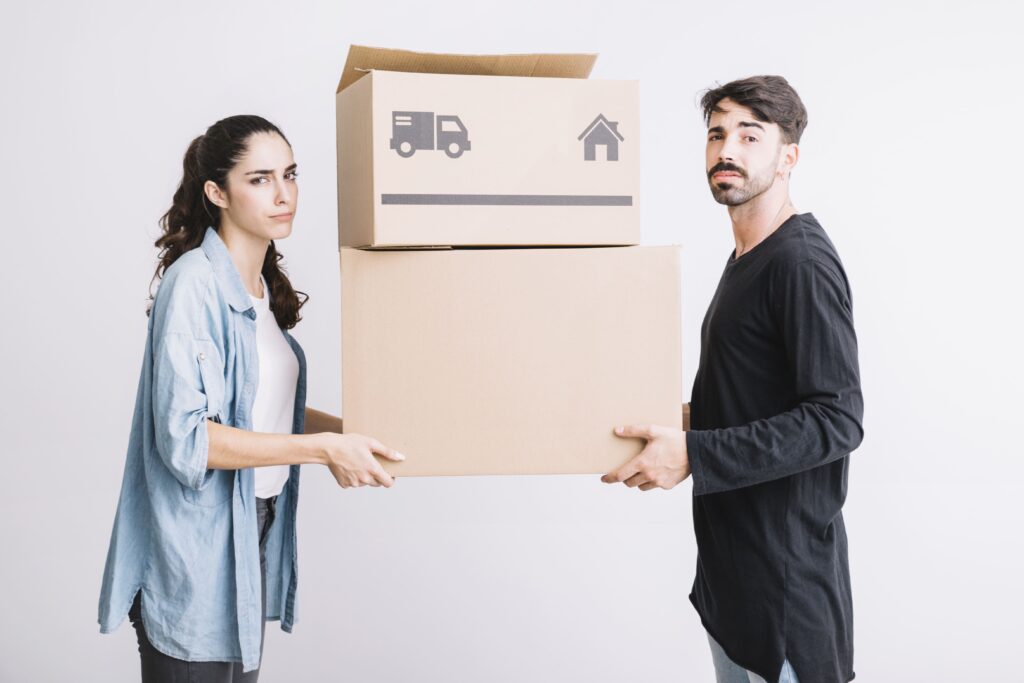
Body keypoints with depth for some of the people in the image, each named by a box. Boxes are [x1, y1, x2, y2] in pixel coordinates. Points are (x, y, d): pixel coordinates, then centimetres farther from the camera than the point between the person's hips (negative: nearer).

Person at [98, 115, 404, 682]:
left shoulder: (264, 286, 9)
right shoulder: (194, 282, -17)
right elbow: (185, 437, -23)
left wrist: (357, 435, 6)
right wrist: (322, 448, -24)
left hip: (254, 530, 8)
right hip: (197, 547, -8)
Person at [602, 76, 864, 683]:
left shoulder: (802, 262, -18)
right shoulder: (744, 259, 12)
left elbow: (838, 420, -24)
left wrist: (694, 455, -26)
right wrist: (671, 425, 10)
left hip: (786, 564, -9)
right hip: (729, 551, 9)